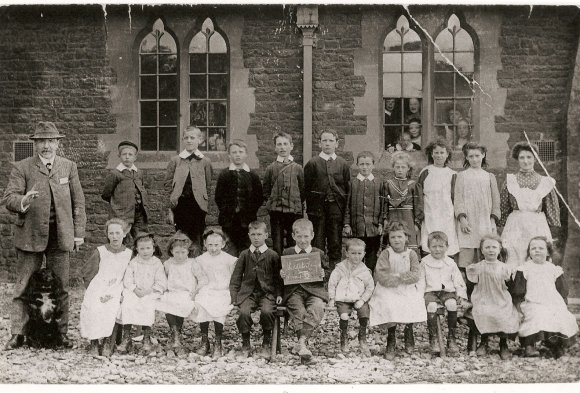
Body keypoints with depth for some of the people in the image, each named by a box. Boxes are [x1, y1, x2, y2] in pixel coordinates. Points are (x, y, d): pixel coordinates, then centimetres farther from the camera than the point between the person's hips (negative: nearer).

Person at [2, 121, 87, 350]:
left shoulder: (69, 167, 9)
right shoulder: (22, 168, 1)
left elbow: (78, 202, 11)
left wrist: (79, 233, 5)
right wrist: (23, 201, -28)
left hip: (60, 236, 2)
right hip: (30, 236, -2)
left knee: (61, 287, 7)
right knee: (23, 287, 2)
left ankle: (61, 333, 17)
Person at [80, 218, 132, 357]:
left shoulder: (129, 254, 5)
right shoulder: (100, 252, 4)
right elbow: (87, 274, 8)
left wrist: (112, 294, -8)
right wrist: (98, 294, -4)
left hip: (116, 293, 0)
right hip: (97, 292, 0)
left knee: (113, 310, -31)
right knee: (95, 311, -30)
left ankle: (108, 343, -14)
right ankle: (94, 344, -13)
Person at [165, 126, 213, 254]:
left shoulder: (205, 162, 6)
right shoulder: (175, 160, 7)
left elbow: (208, 185, 8)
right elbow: (168, 183, 7)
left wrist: (204, 199, -2)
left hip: (198, 205, 0)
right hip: (180, 206, 0)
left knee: (197, 238, 0)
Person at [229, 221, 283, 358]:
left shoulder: (272, 255, 8)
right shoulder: (244, 254, 12)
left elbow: (278, 276, 10)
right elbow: (236, 276, 13)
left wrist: (279, 294, -2)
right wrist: (234, 295, 3)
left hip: (267, 293, -1)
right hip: (248, 292, 1)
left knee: (267, 311, -32)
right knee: (244, 312, -29)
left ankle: (266, 344, -7)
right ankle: (245, 345, -6)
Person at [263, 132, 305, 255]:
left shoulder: (298, 168, 6)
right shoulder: (271, 168, 6)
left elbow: (303, 190, 10)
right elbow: (266, 191, 12)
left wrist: (298, 204, 3)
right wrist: (271, 202, 1)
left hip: (294, 212, 0)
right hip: (276, 212, 0)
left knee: (294, 244, 3)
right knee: (277, 246, 2)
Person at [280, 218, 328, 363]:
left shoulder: (319, 253, 16)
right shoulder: (287, 253, 17)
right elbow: (282, 272, 22)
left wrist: (323, 275, -4)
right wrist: (281, 274, -2)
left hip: (315, 290, 0)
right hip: (294, 291, 0)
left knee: (316, 309, -32)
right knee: (299, 311, -30)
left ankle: (301, 341, -37)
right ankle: (304, 345, -36)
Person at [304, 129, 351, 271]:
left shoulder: (343, 164, 9)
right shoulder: (312, 163, 5)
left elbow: (348, 189, 6)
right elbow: (306, 188, 3)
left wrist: (345, 210, -1)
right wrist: (310, 207, -4)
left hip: (337, 207, 1)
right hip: (317, 207, -1)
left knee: (335, 240, 5)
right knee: (318, 240, 0)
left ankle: (335, 266, 13)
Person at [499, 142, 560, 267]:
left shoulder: (545, 182, 6)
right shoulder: (510, 180, 6)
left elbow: (551, 209, 12)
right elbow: (503, 207, 10)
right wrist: (503, 224, 6)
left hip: (538, 228, 0)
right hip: (515, 227, 0)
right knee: (514, 263, -6)